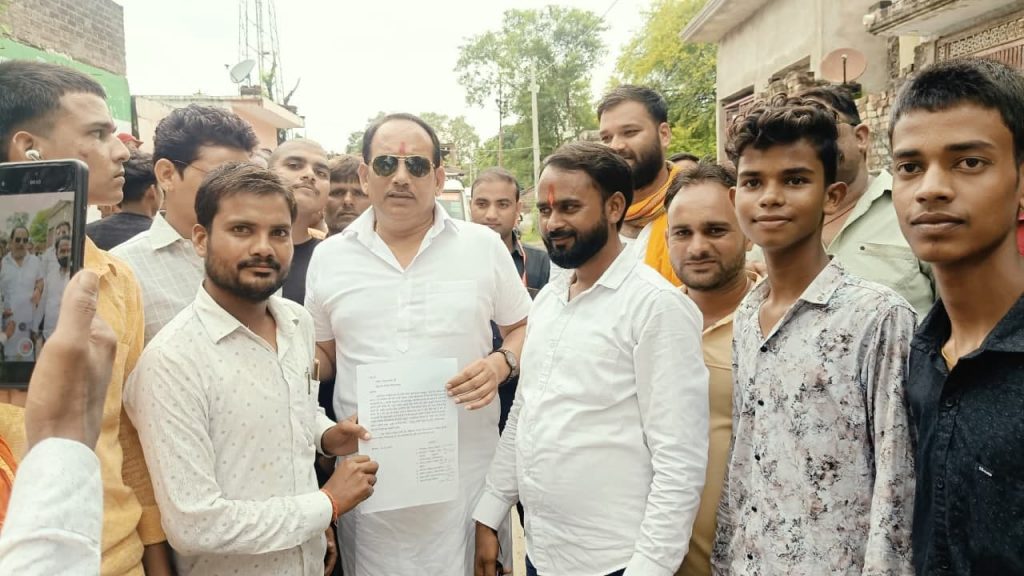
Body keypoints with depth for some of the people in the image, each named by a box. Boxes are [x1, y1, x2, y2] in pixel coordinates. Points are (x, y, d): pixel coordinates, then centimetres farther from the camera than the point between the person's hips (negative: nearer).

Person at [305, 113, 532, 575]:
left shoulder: (484, 245, 0)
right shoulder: (329, 257, 5)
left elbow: (525, 329, 7)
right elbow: (320, 353, 13)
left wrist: (502, 363, -13)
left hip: (467, 465, -1)